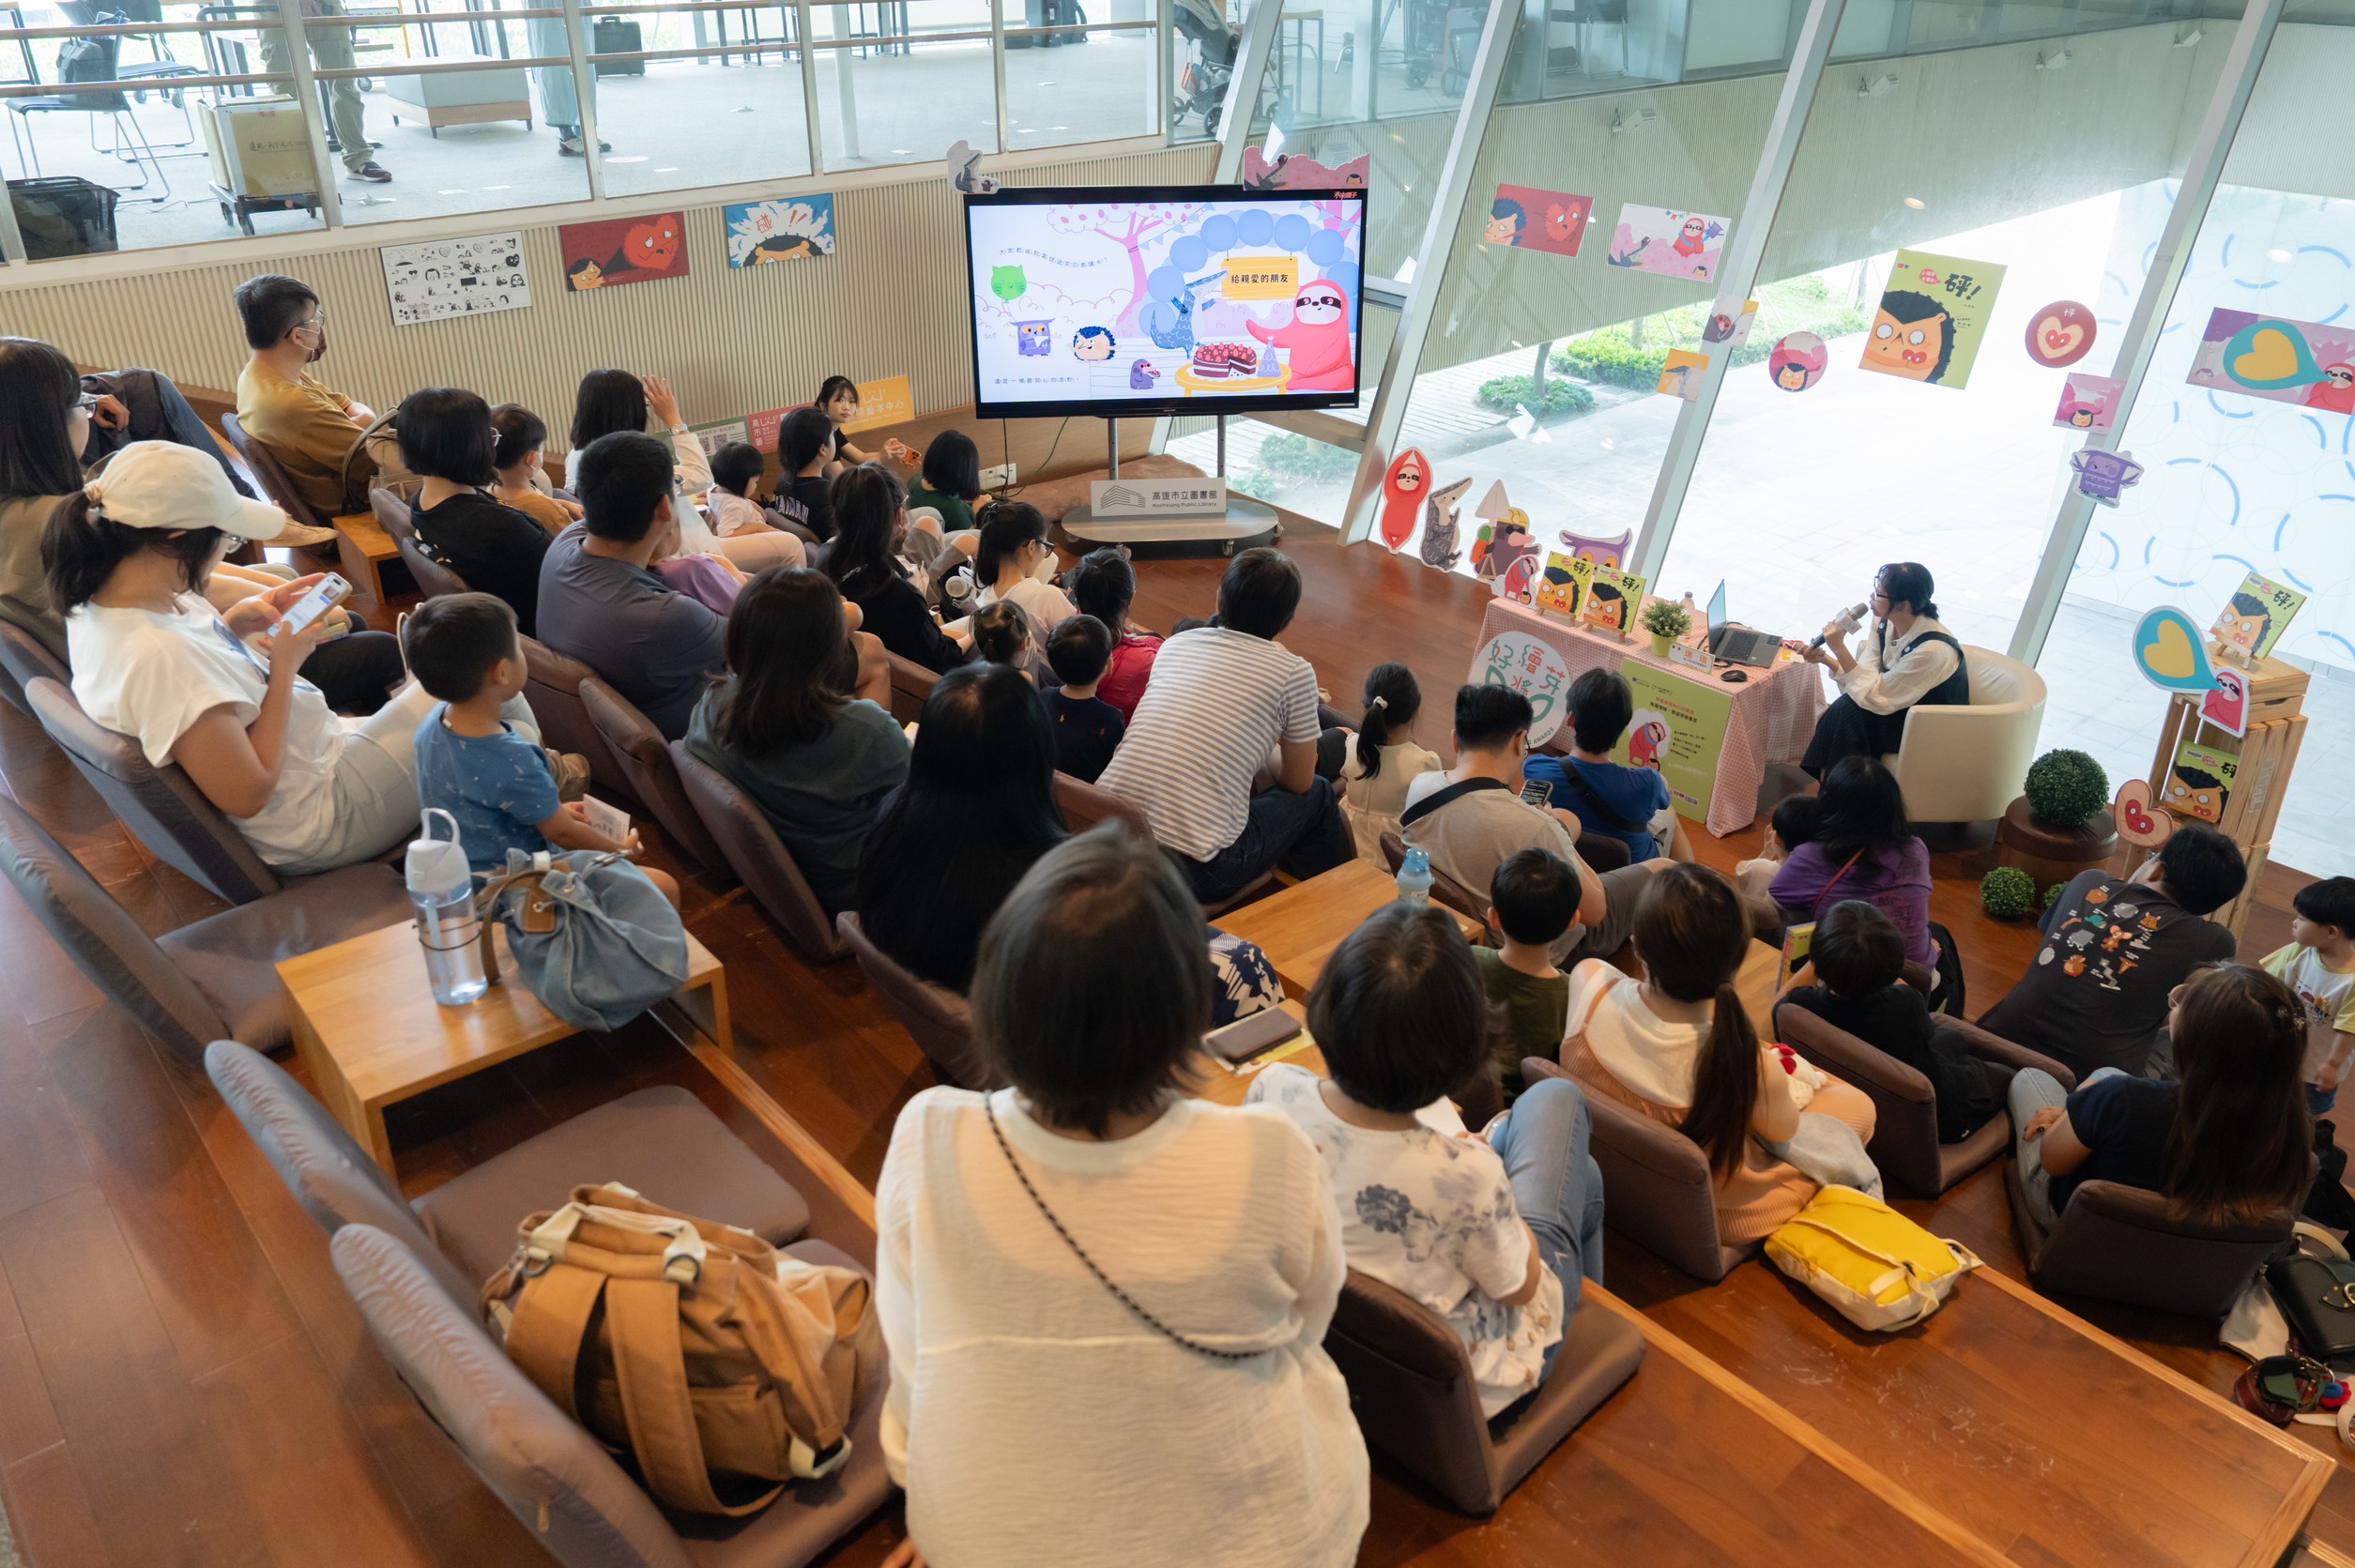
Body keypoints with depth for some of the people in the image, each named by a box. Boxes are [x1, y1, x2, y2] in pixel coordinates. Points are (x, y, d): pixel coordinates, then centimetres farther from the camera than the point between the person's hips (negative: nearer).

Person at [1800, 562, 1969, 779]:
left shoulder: (1932, 649, -32)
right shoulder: (1886, 623, -10)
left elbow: (1877, 697, -29)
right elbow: (1867, 674, -5)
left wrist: (1840, 649, -32)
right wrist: (1824, 659, -18)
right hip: (1902, 707, 7)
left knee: (1849, 710, -23)